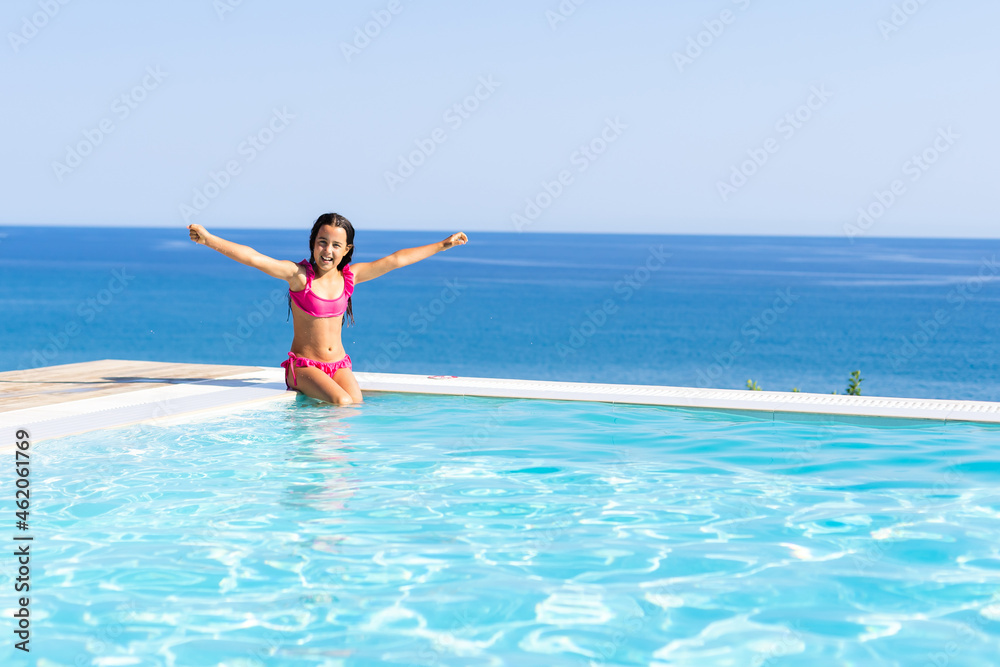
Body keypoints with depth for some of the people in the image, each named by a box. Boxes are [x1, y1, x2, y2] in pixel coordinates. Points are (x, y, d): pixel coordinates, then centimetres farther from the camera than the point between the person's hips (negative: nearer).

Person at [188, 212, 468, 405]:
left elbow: (396, 259, 8)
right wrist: (209, 240, -32)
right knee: (342, 403, -27)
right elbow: (254, 258, -21)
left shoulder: (349, 275, 3)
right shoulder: (299, 275, -10)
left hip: (339, 364, 5)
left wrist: (443, 245, 14)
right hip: (304, 365, -5)